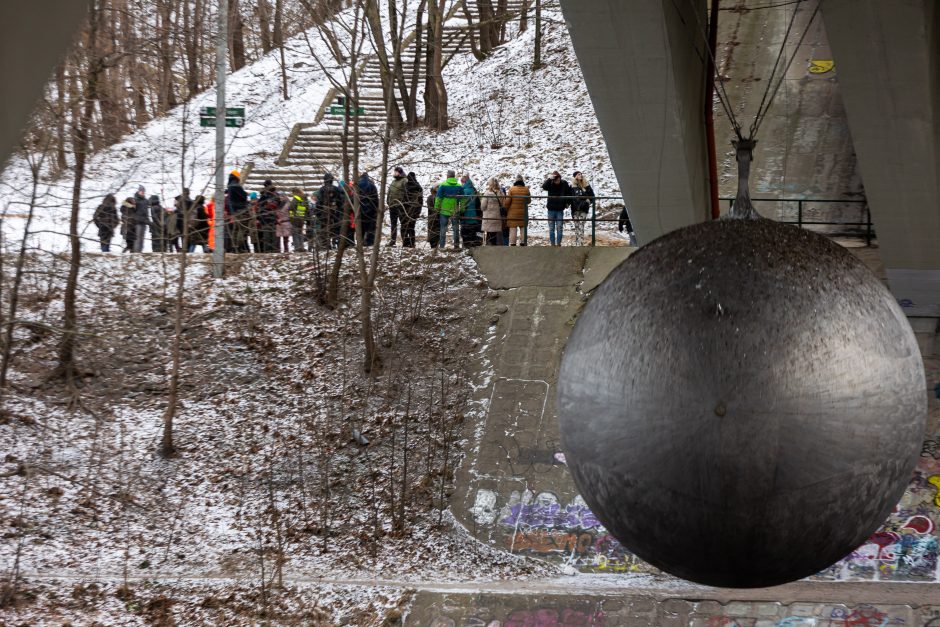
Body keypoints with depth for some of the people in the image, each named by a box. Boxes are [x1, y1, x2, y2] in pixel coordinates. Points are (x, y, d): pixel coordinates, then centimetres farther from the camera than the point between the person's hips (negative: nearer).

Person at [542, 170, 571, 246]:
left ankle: (559, 244, 6)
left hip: (560, 209, 0)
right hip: (551, 209, 0)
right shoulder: (550, 184, -7)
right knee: (551, 228, 4)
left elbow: (569, 193, 7)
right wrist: (549, 179, -35)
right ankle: (553, 244, 9)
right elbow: (544, 186, -27)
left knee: (560, 228, 0)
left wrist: (567, 202, 3)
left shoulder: (564, 184, -5)